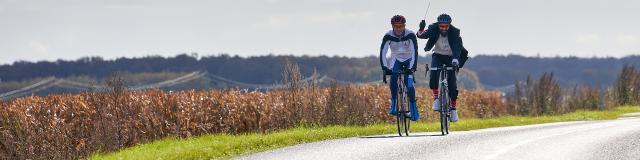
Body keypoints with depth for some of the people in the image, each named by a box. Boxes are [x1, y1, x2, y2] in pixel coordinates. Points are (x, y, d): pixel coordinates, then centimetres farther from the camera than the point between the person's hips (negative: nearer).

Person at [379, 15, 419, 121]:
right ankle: (394, 104, -16)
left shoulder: (410, 35, -25)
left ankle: (413, 108, -2)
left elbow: (414, 51, -28)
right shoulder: (388, 36, -20)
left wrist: (413, 67, -39)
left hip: (408, 60, -1)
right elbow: (383, 52, -24)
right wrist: (385, 68, -35)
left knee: (409, 85, -19)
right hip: (396, 60, 1)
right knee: (393, 76, -28)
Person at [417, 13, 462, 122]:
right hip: (438, 56, 1)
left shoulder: (454, 32, -24)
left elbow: (458, 47, -33)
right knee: (434, 76, -27)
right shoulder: (434, 29, -19)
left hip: (450, 57, -1)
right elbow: (422, 35, -29)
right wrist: (421, 30, -53)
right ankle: (436, 98, -9)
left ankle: (453, 109, 5)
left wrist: (455, 59, -50)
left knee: (452, 84, -8)